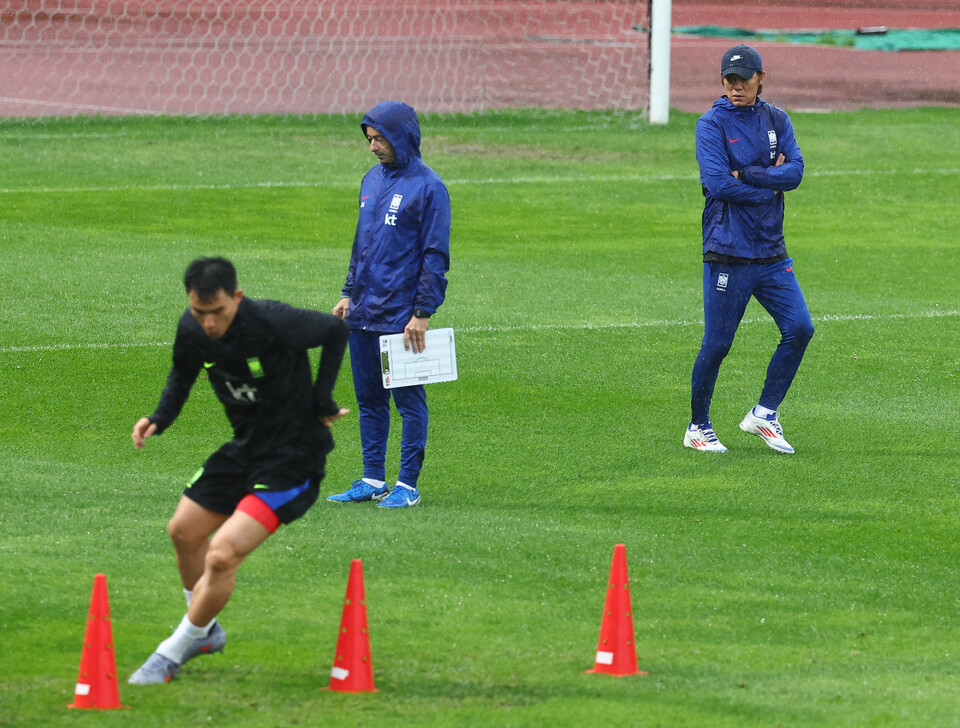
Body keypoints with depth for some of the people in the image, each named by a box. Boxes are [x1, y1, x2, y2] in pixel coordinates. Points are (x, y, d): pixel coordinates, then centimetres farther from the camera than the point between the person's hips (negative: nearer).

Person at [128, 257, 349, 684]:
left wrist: (321, 401, -10)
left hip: (294, 460, -8)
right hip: (245, 449, 8)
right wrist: (160, 419, -1)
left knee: (222, 556, -17)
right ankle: (205, 632, 43)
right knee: (184, 531, 19)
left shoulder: (273, 323, -28)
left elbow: (336, 331, -10)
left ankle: (172, 654, 2)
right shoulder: (192, 329, -9)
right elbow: (183, 372, 15)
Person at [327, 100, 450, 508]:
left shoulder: (428, 187, -10)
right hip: (362, 314, 8)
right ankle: (372, 481, 19)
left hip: (402, 317, -8)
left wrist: (423, 313, -16)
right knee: (369, 399, 12)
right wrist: (349, 294, 15)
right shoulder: (372, 180, 13)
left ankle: (407, 485, 5)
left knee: (408, 401, 0)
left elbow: (436, 256, -12)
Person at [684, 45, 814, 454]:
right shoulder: (712, 124, -5)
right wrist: (769, 185, -9)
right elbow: (718, 184, -18)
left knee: (799, 328, -3)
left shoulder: (777, 120, 11)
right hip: (728, 253, -5)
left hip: (771, 252, 5)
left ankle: (764, 415, 9)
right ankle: (698, 428, 14)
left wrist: (745, 175, -14)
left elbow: (795, 172, -4)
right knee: (717, 343, -1)